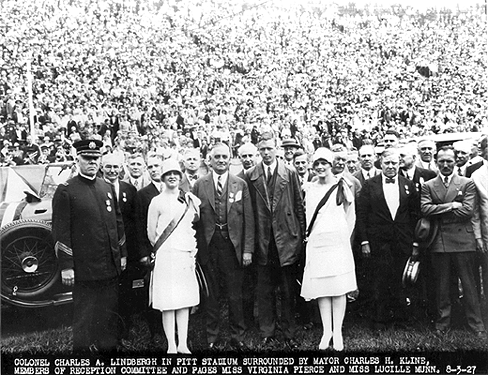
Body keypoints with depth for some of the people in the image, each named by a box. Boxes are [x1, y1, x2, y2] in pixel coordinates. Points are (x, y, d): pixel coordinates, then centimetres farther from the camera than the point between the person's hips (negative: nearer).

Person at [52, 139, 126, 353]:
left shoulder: (108, 188, 11)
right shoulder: (66, 191, -6)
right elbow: (60, 231, -9)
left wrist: (122, 254, 12)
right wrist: (66, 266, -12)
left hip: (111, 266, 6)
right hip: (84, 269, -5)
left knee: (110, 315, 15)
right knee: (84, 318, 6)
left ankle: (109, 348, 29)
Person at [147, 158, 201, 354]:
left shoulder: (191, 199, 9)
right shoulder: (157, 201, 0)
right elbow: (151, 233, 4)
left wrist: (193, 248, 11)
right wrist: (160, 249, 9)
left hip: (186, 254, 3)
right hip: (165, 255, -3)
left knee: (185, 300, 6)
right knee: (168, 302, -2)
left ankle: (183, 344, 13)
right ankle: (171, 345, 8)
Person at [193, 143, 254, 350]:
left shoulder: (240, 185, 3)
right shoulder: (199, 185, 3)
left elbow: (248, 219, 1)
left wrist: (248, 249, -4)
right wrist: (196, 247, -4)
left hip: (233, 246, 0)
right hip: (208, 247, 0)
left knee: (235, 295, 9)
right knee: (211, 295, 11)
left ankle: (237, 337, 25)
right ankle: (212, 338, 26)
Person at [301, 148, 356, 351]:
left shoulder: (341, 185, -1)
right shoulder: (309, 188, 8)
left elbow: (350, 215, 7)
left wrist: (345, 236, 6)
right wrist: (308, 234, 8)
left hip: (337, 243, -3)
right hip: (315, 243, 3)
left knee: (338, 288, 0)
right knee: (320, 288, 4)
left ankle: (338, 332, 9)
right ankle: (326, 330, 13)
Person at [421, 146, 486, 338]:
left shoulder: (467, 183, 4)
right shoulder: (428, 186, 8)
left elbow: (468, 211, -8)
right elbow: (425, 209, -7)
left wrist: (439, 212, -6)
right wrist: (451, 205, -12)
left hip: (462, 240, -1)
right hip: (438, 241, 1)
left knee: (469, 284, 5)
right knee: (441, 286, 10)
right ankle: (442, 323, 21)